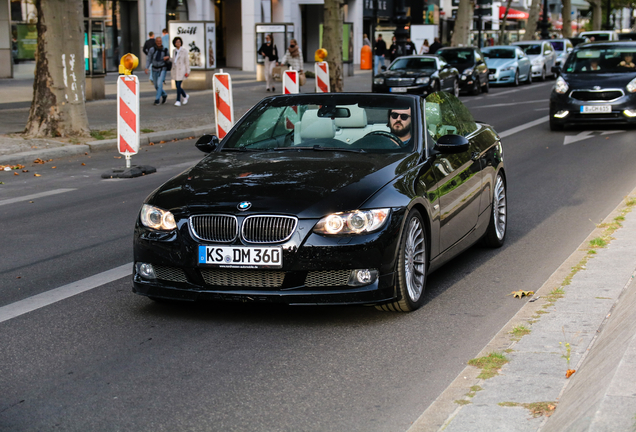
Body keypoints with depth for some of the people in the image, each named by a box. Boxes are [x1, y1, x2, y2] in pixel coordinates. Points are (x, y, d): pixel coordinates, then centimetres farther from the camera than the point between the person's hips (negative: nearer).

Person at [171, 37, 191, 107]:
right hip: (175, 70, 6)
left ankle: (178, 101, -7)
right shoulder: (174, 51, 8)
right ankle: (185, 96, 31)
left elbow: (187, 61, -9)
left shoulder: (184, 50, -8)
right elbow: (173, 61, 15)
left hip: (182, 70, -6)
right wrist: (172, 71, 11)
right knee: (177, 86, 8)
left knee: (178, 85, -13)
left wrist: (188, 71, -12)